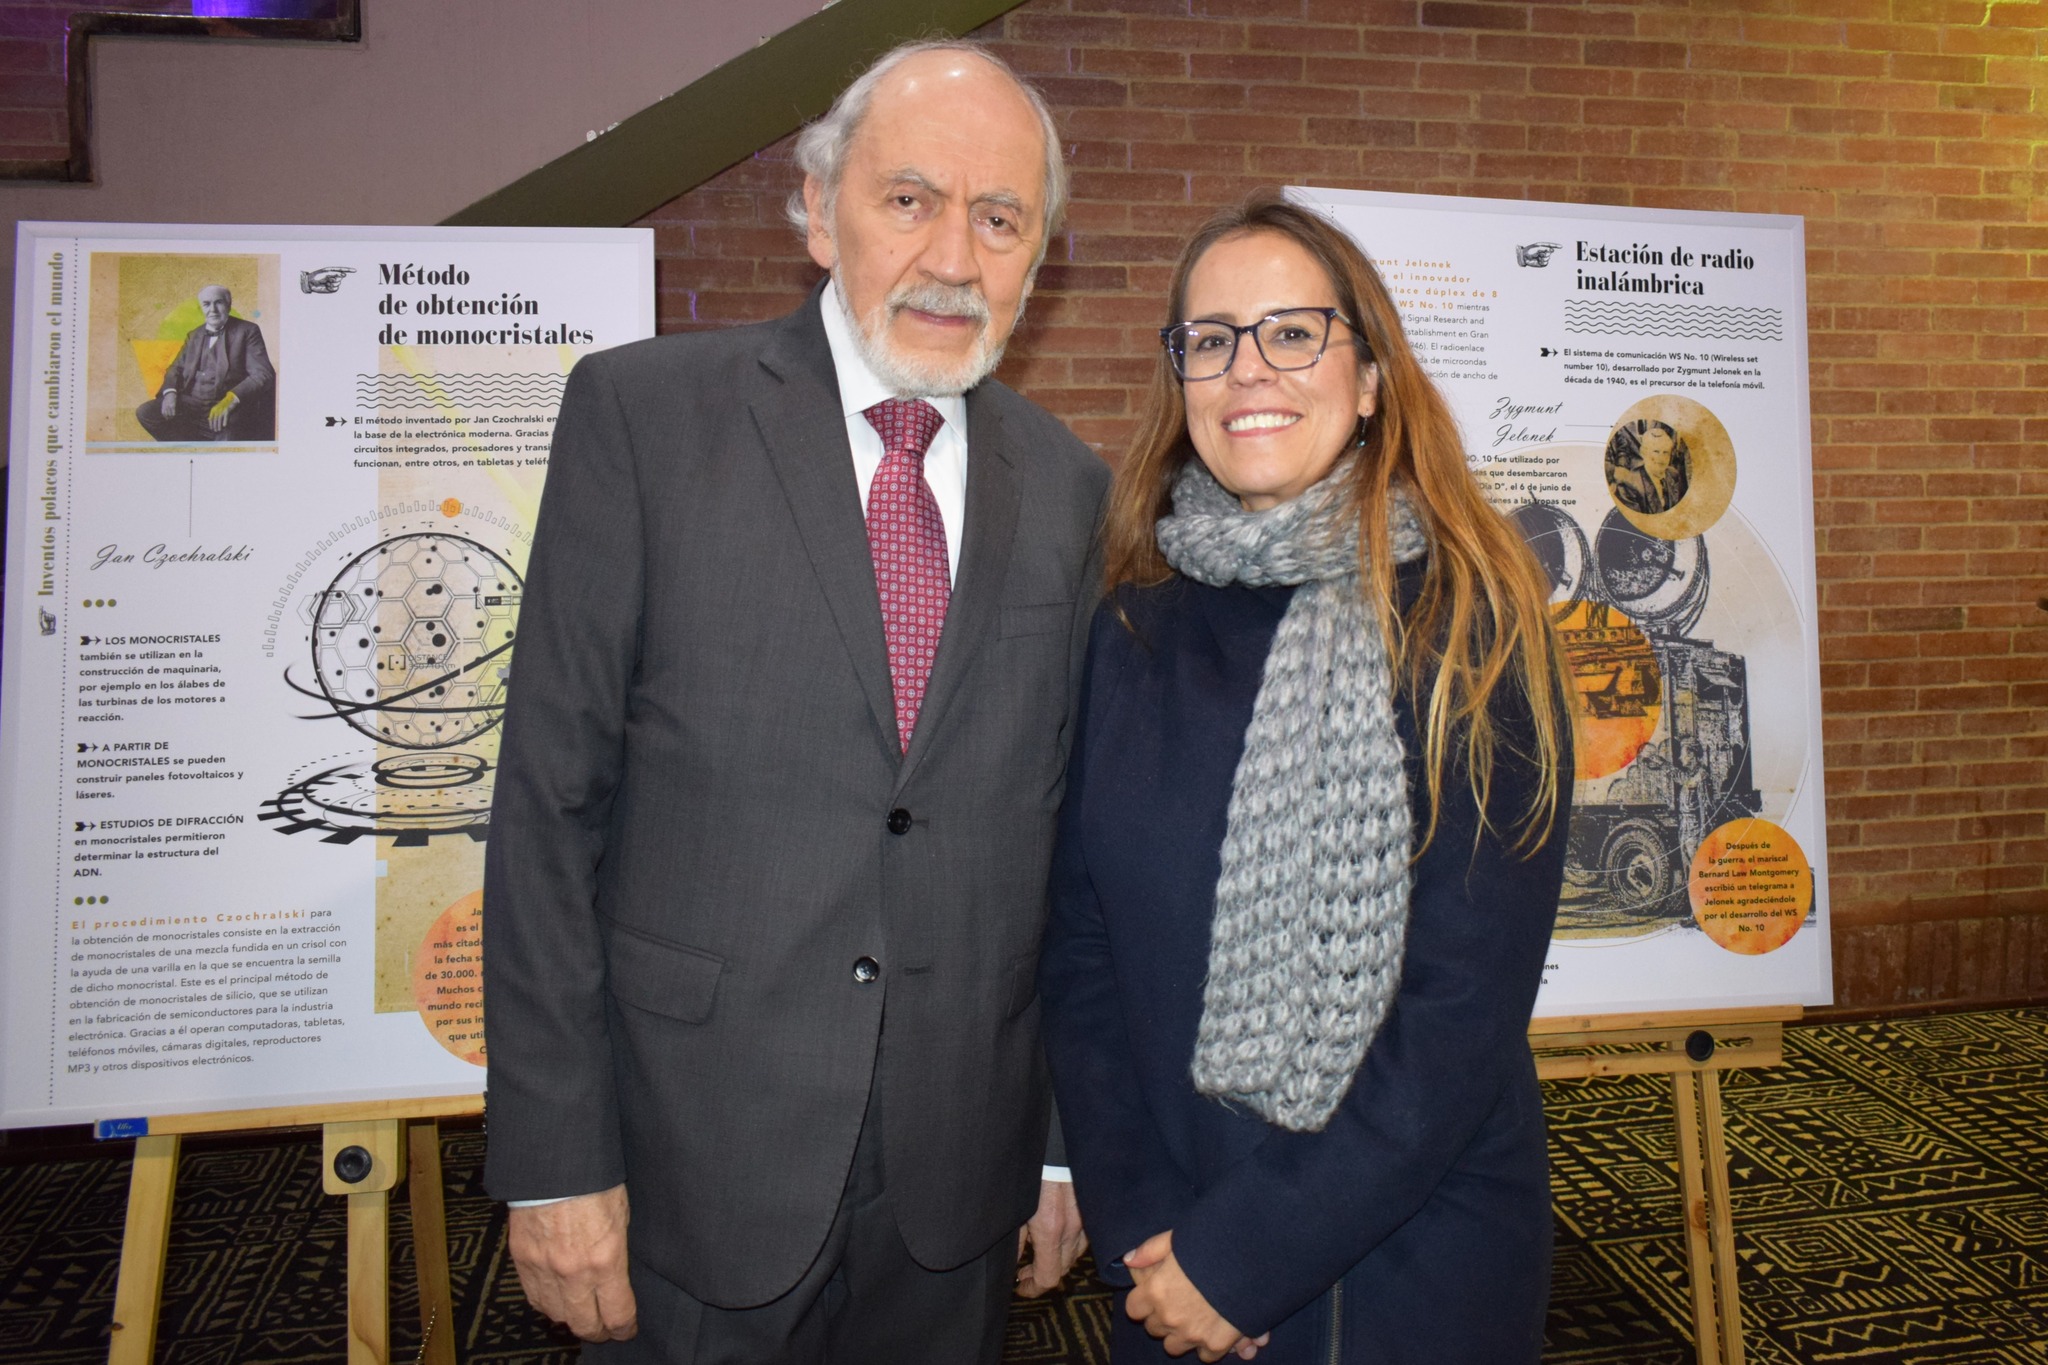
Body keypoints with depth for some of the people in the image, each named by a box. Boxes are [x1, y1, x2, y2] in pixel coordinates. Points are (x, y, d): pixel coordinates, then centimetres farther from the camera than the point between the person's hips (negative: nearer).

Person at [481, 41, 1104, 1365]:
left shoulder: (1071, 486, 2)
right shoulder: (642, 411, -7)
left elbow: (1073, 836, 5)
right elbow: (551, 794, -7)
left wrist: (1072, 1142, 8)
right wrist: (556, 1152, -8)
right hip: (697, 1167, -2)